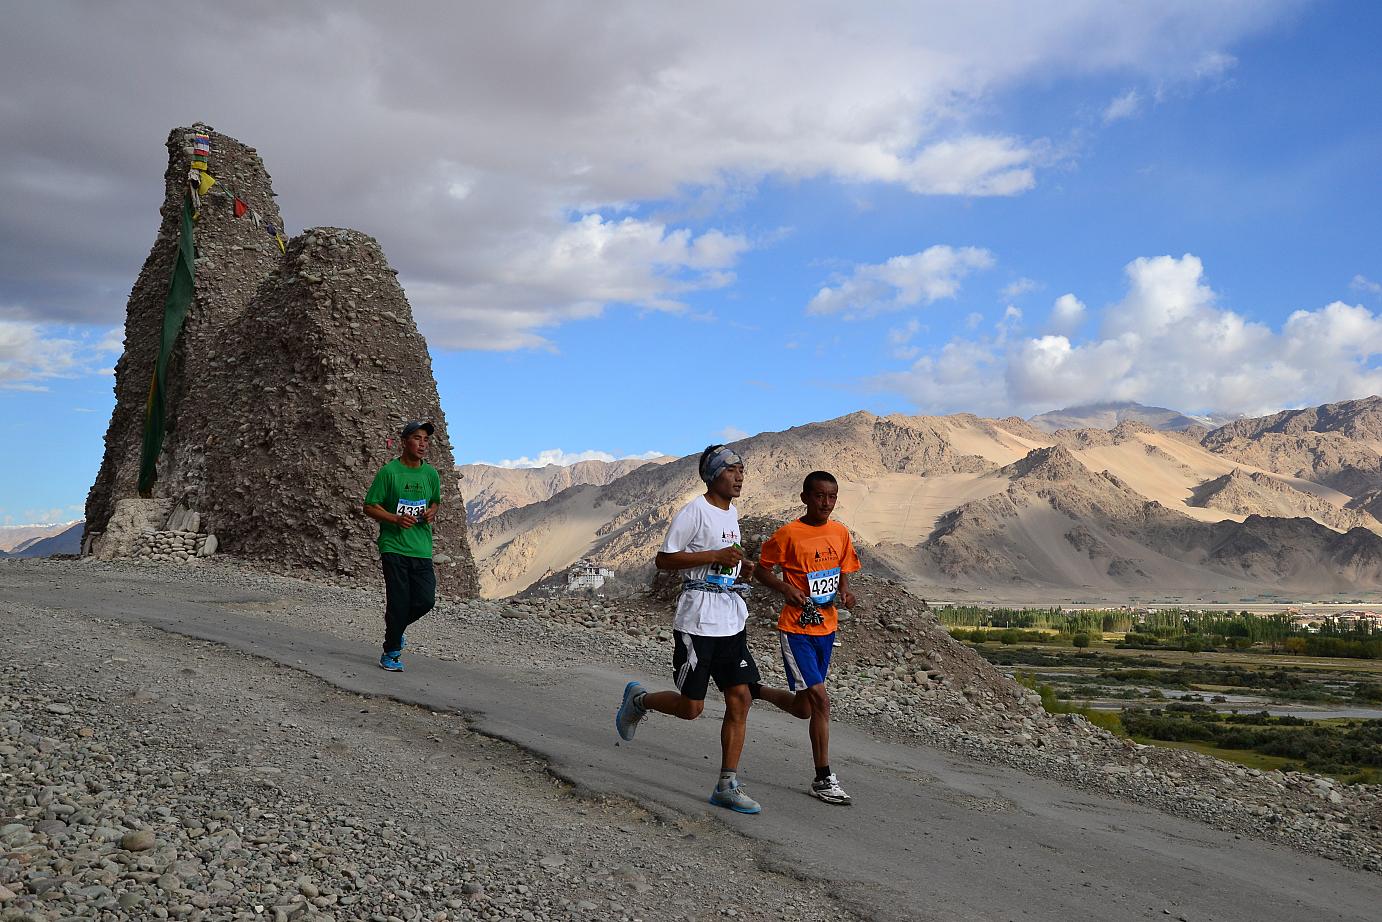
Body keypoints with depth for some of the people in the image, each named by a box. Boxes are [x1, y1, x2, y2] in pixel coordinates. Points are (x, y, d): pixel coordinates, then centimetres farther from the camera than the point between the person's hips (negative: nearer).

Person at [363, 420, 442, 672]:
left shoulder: (431, 474, 9)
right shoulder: (389, 472, -5)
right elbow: (370, 507, -3)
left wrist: (432, 513, 2)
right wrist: (396, 519, -18)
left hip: (422, 548, 4)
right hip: (393, 546, -4)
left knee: (425, 600, -3)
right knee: (398, 602, -5)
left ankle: (396, 629, 27)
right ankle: (391, 653, 13)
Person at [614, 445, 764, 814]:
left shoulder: (732, 513, 15)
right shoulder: (695, 511, -11)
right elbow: (664, 559, -13)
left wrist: (741, 566, 7)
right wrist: (716, 556, -19)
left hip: (732, 622, 8)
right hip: (697, 621, -8)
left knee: (740, 699, 0)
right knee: (690, 707, -3)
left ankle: (727, 786, 8)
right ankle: (638, 699, 27)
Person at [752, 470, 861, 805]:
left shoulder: (840, 533, 5)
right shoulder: (789, 534, -12)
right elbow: (761, 570, -3)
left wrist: (844, 592, -4)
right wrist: (786, 588, -20)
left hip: (826, 628, 7)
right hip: (797, 629, -6)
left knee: (804, 708, 14)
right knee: (820, 700, -12)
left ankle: (756, 691, 41)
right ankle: (823, 780, 5)